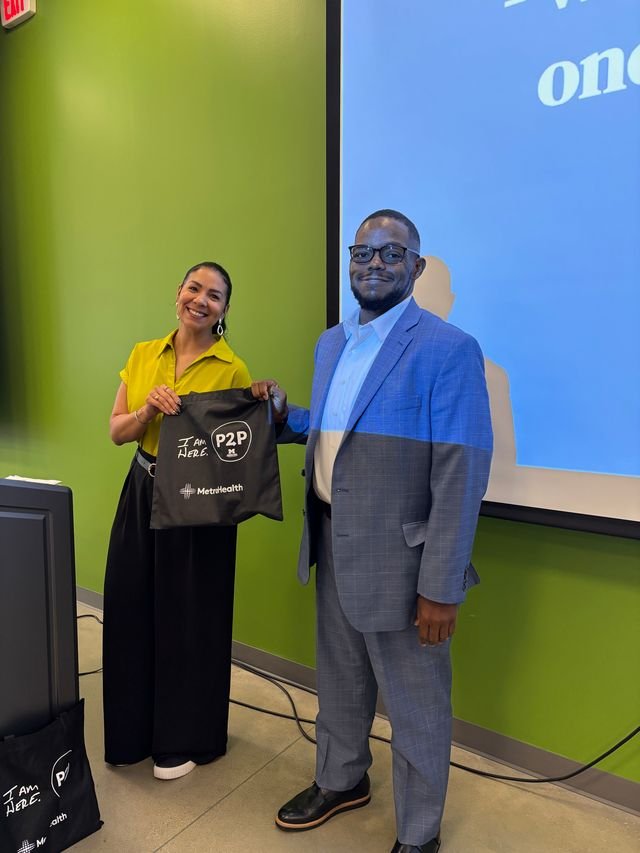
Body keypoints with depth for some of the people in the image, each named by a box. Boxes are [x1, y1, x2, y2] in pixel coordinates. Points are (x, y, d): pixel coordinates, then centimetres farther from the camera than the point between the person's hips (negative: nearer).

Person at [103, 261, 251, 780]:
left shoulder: (232, 370, -7)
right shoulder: (143, 355, 5)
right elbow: (117, 432, 4)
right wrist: (149, 410, -14)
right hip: (143, 494, 4)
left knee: (190, 618, 7)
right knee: (132, 610, 12)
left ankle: (185, 739, 31)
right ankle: (134, 731, 37)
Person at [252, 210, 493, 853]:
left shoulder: (448, 349, -14)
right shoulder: (331, 342, 10)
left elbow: (462, 474, -18)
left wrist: (440, 586, -18)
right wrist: (284, 413, 1)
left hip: (397, 559, -6)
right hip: (331, 548, 7)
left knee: (414, 707, 12)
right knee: (339, 682, 25)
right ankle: (340, 781, 51)